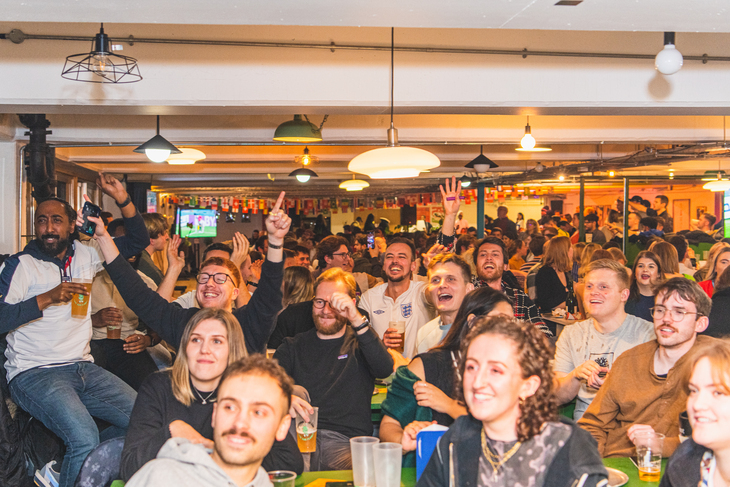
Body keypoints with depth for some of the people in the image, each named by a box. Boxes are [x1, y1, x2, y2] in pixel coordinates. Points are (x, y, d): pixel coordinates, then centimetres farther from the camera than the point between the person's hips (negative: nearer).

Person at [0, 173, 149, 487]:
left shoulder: (84, 254, 12)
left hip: (82, 367, 6)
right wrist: (46, 298, -20)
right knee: (85, 439, -29)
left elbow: (138, 242, 13)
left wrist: (122, 199, -1)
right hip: (34, 373, -6)